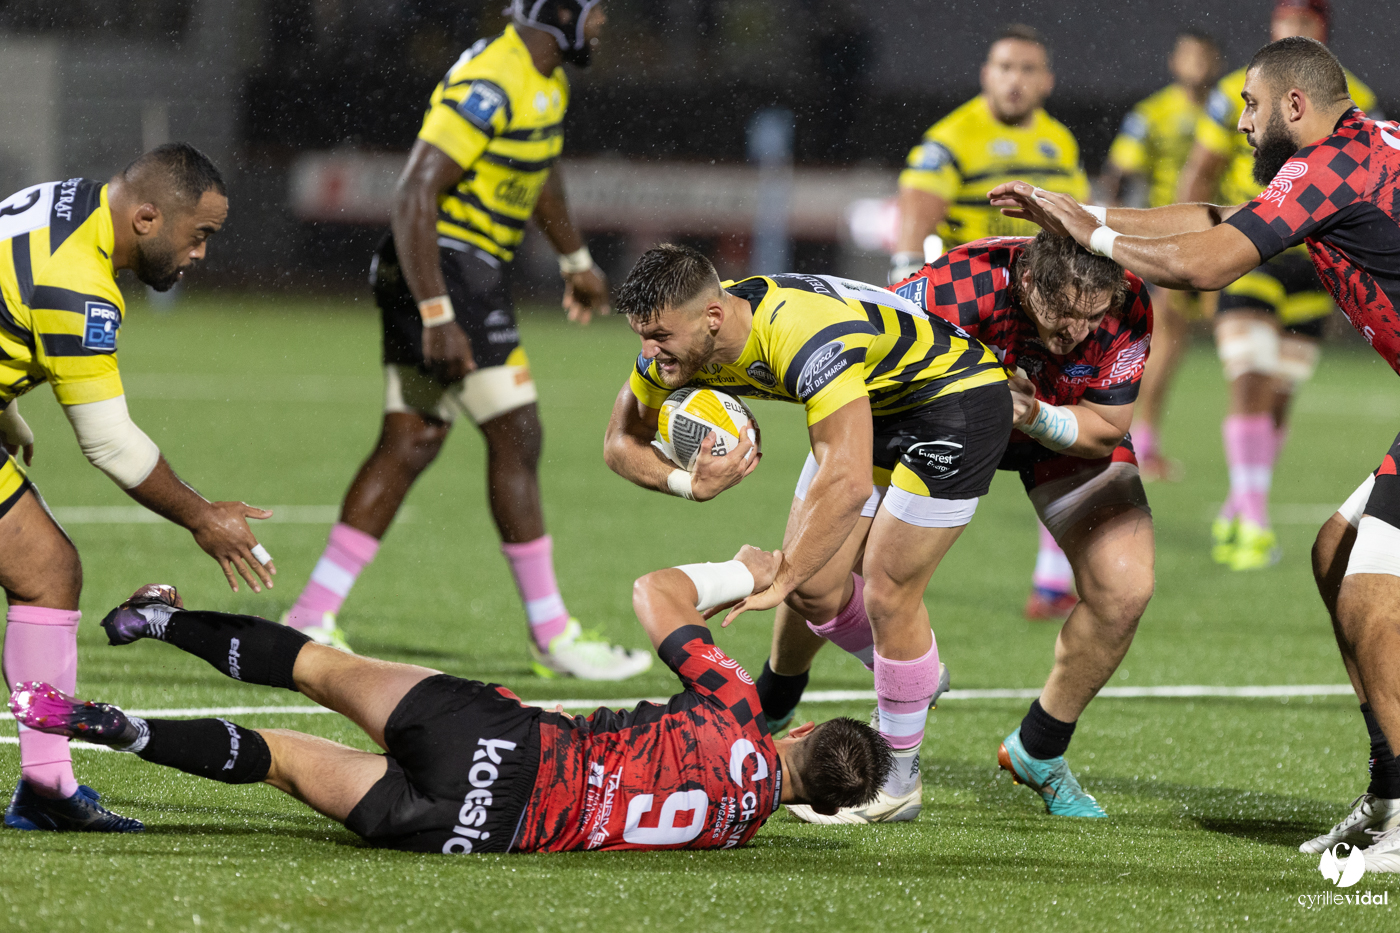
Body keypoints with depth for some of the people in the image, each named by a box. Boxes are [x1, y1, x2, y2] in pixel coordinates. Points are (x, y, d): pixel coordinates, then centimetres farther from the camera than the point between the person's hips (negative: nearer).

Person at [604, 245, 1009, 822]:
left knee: (888, 593, -9)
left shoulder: (803, 335, -41)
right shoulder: (676, 339, -16)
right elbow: (621, 442, -1)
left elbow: (848, 481, -48)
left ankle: (899, 779, 9)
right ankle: (914, 676, 34)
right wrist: (687, 484, -22)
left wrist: (777, 579, -45)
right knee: (813, 588, 5)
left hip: (955, 394, -8)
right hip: (873, 404, 8)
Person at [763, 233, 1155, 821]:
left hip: (1068, 430, 2)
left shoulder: (1129, 312, -33)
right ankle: (771, 703, 31)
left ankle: (1039, 753, 8)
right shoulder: (965, 286, -42)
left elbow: (1105, 431, -21)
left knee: (1124, 588, -16)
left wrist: (1035, 417, -40)